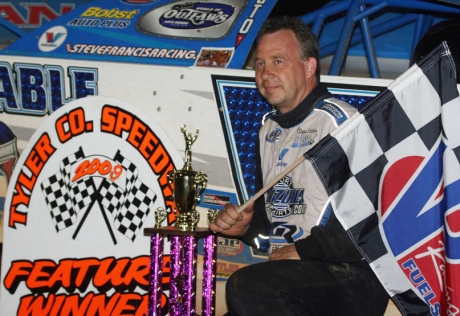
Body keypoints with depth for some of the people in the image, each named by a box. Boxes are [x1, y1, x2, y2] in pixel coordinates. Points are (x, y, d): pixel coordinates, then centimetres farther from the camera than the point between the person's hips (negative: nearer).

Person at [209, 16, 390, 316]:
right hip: (291, 274, 9)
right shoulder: (270, 130, 18)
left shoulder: (338, 121, -11)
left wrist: (303, 251, -16)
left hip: (353, 277, -9)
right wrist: (244, 226, 8)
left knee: (245, 286, -31)